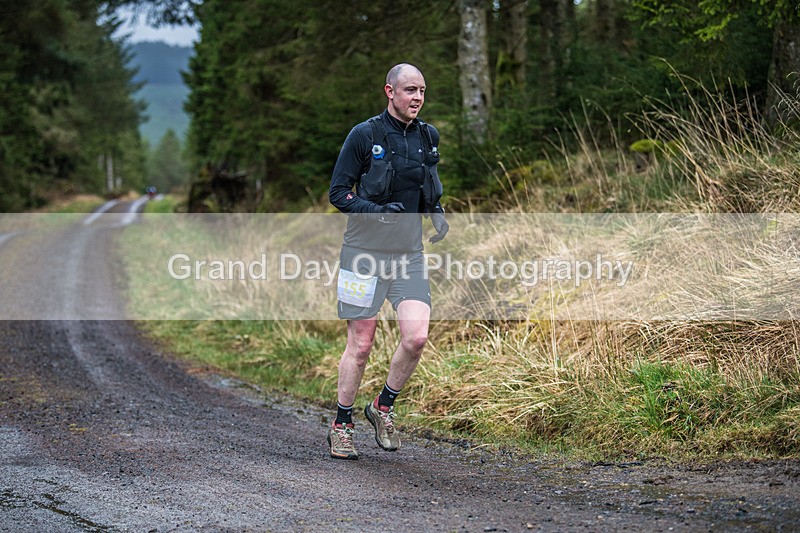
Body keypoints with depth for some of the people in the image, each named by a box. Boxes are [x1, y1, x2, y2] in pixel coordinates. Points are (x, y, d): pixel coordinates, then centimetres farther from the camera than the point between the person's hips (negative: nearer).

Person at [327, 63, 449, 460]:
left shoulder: (428, 137, 9)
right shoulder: (364, 135, -6)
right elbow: (337, 192, -4)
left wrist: (437, 214, 4)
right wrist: (375, 211, -20)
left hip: (409, 253, 4)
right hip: (365, 252, -4)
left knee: (416, 337, -11)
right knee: (360, 344, 0)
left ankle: (383, 407, 12)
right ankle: (341, 425, 17)